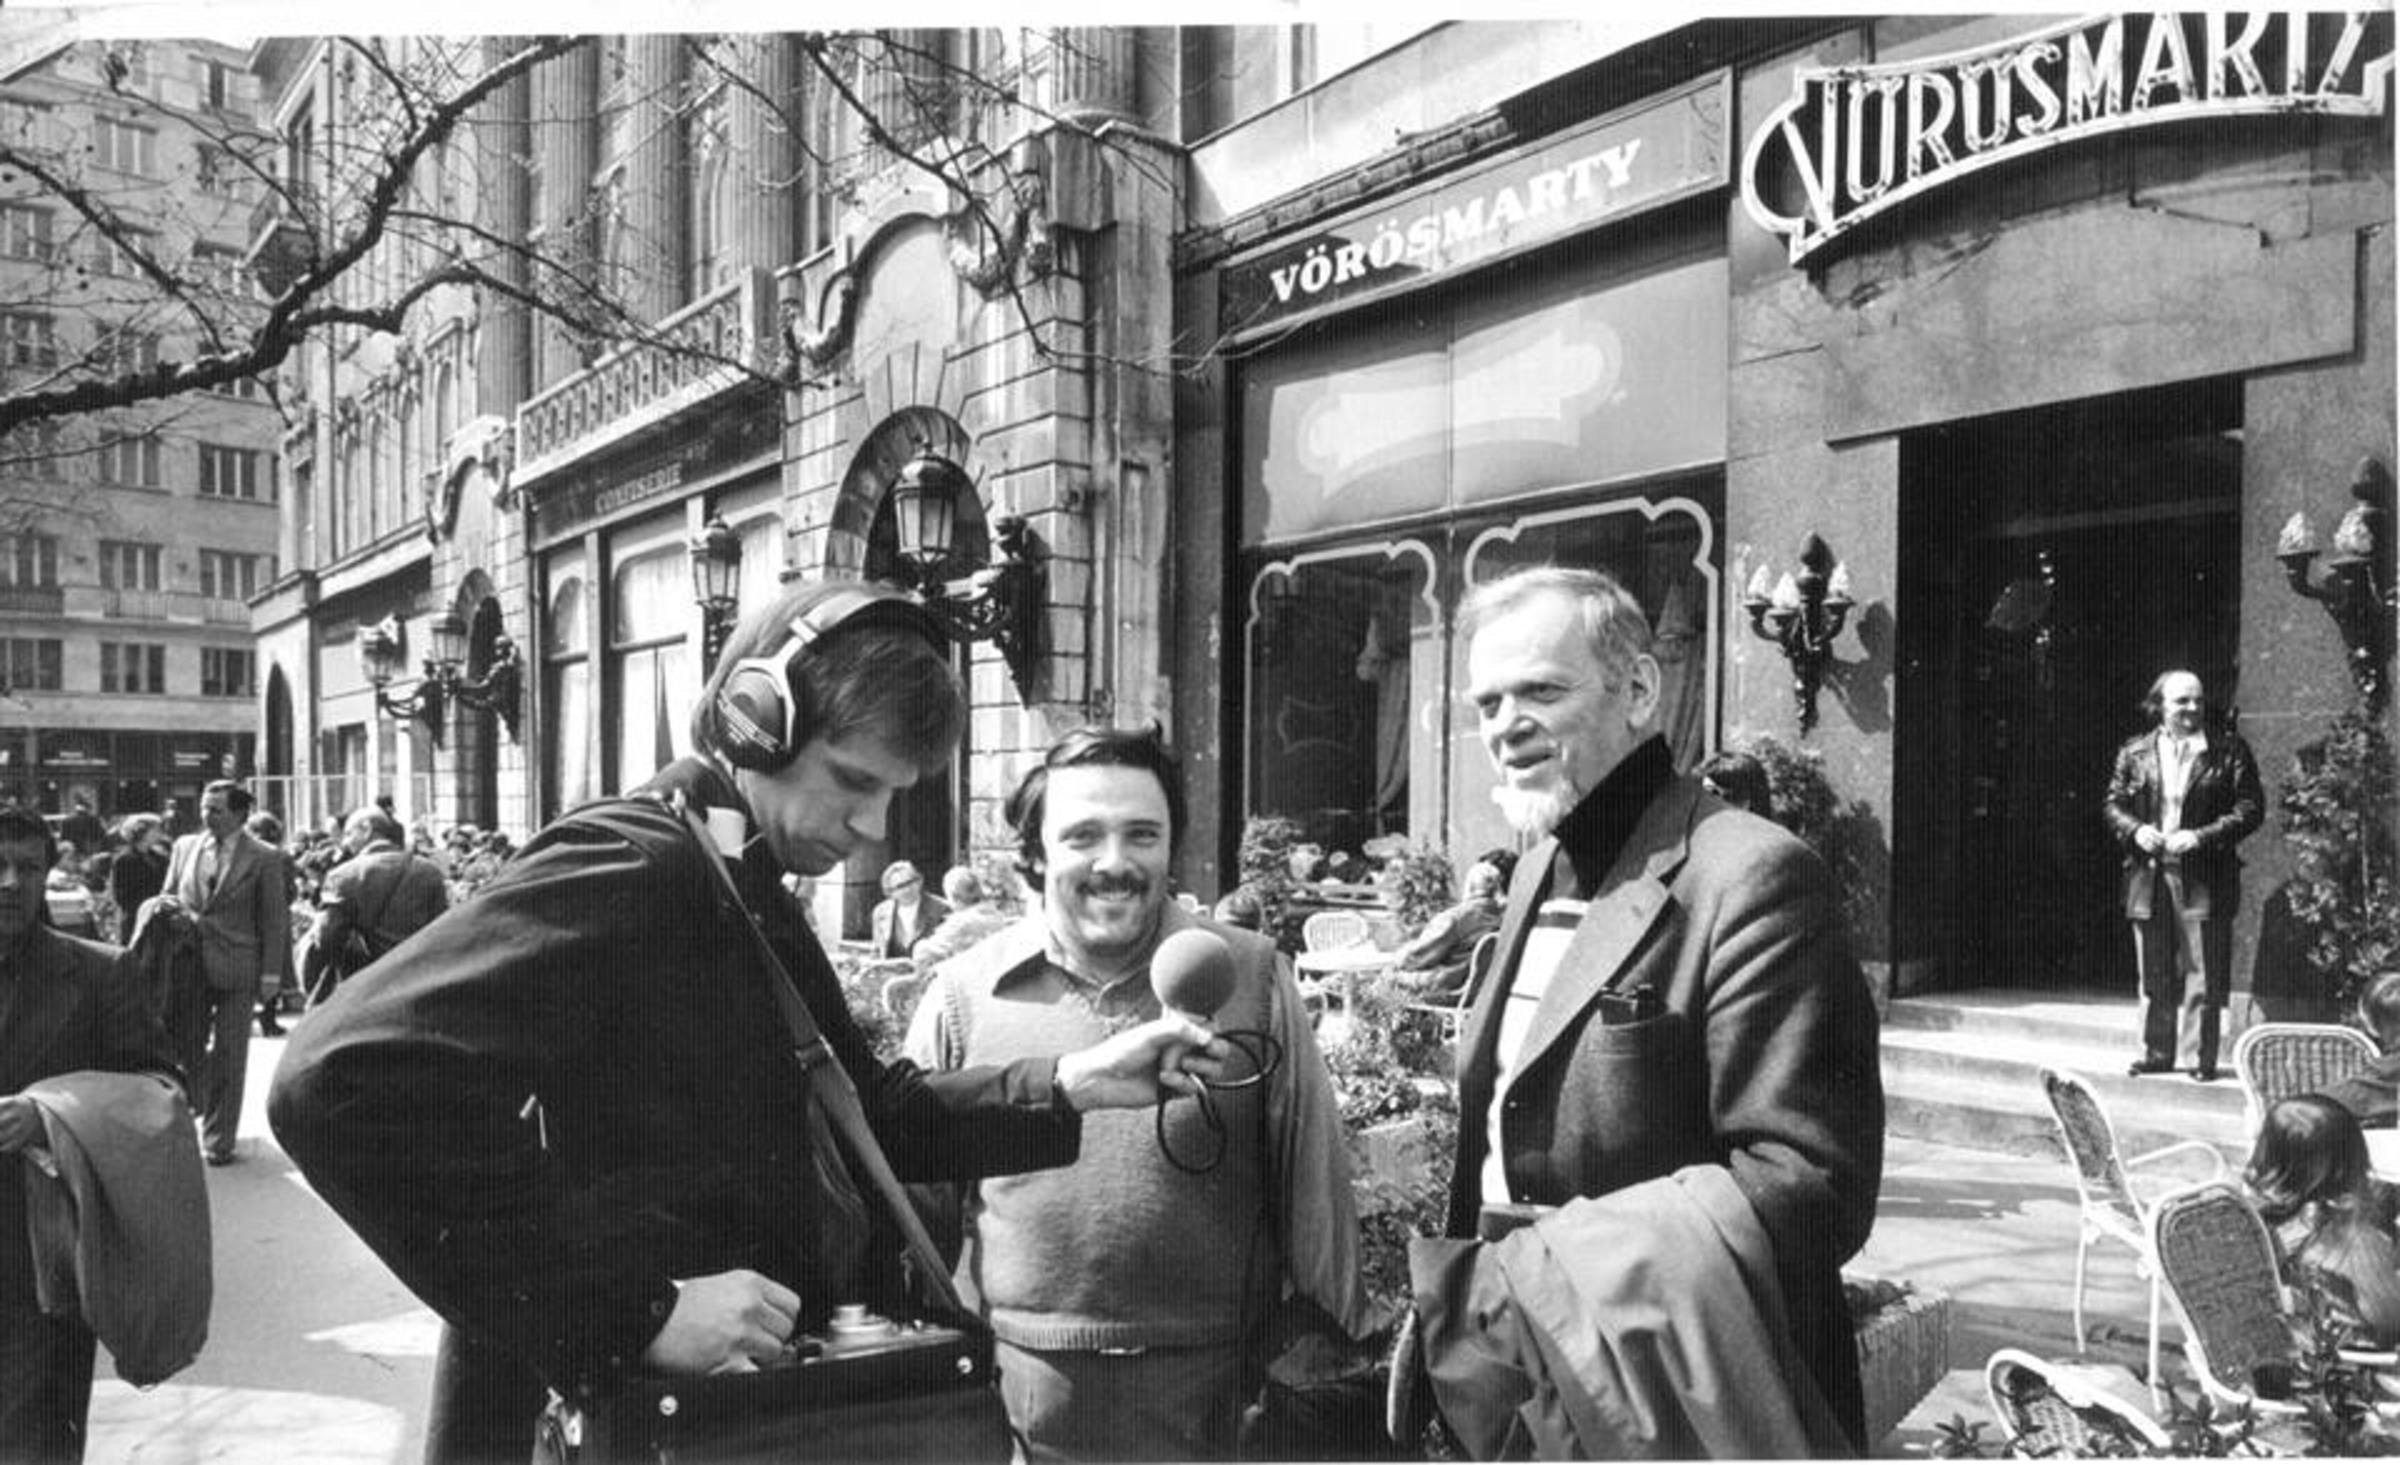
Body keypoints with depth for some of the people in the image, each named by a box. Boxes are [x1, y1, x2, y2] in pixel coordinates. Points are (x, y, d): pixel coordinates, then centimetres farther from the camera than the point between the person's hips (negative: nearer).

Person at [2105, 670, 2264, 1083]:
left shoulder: (2229, 750, 0)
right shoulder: (2135, 753, 7)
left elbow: (2251, 808, -4)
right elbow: (2113, 804, 9)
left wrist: (2202, 836, -15)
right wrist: (2135, 830, -11)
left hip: (2205, 880, -3)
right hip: (2148, 878, 3)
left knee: (2203, 975, 0)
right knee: (2154, 975, 11)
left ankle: (2203, 1058, 10)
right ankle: (2157, 1053, 22)